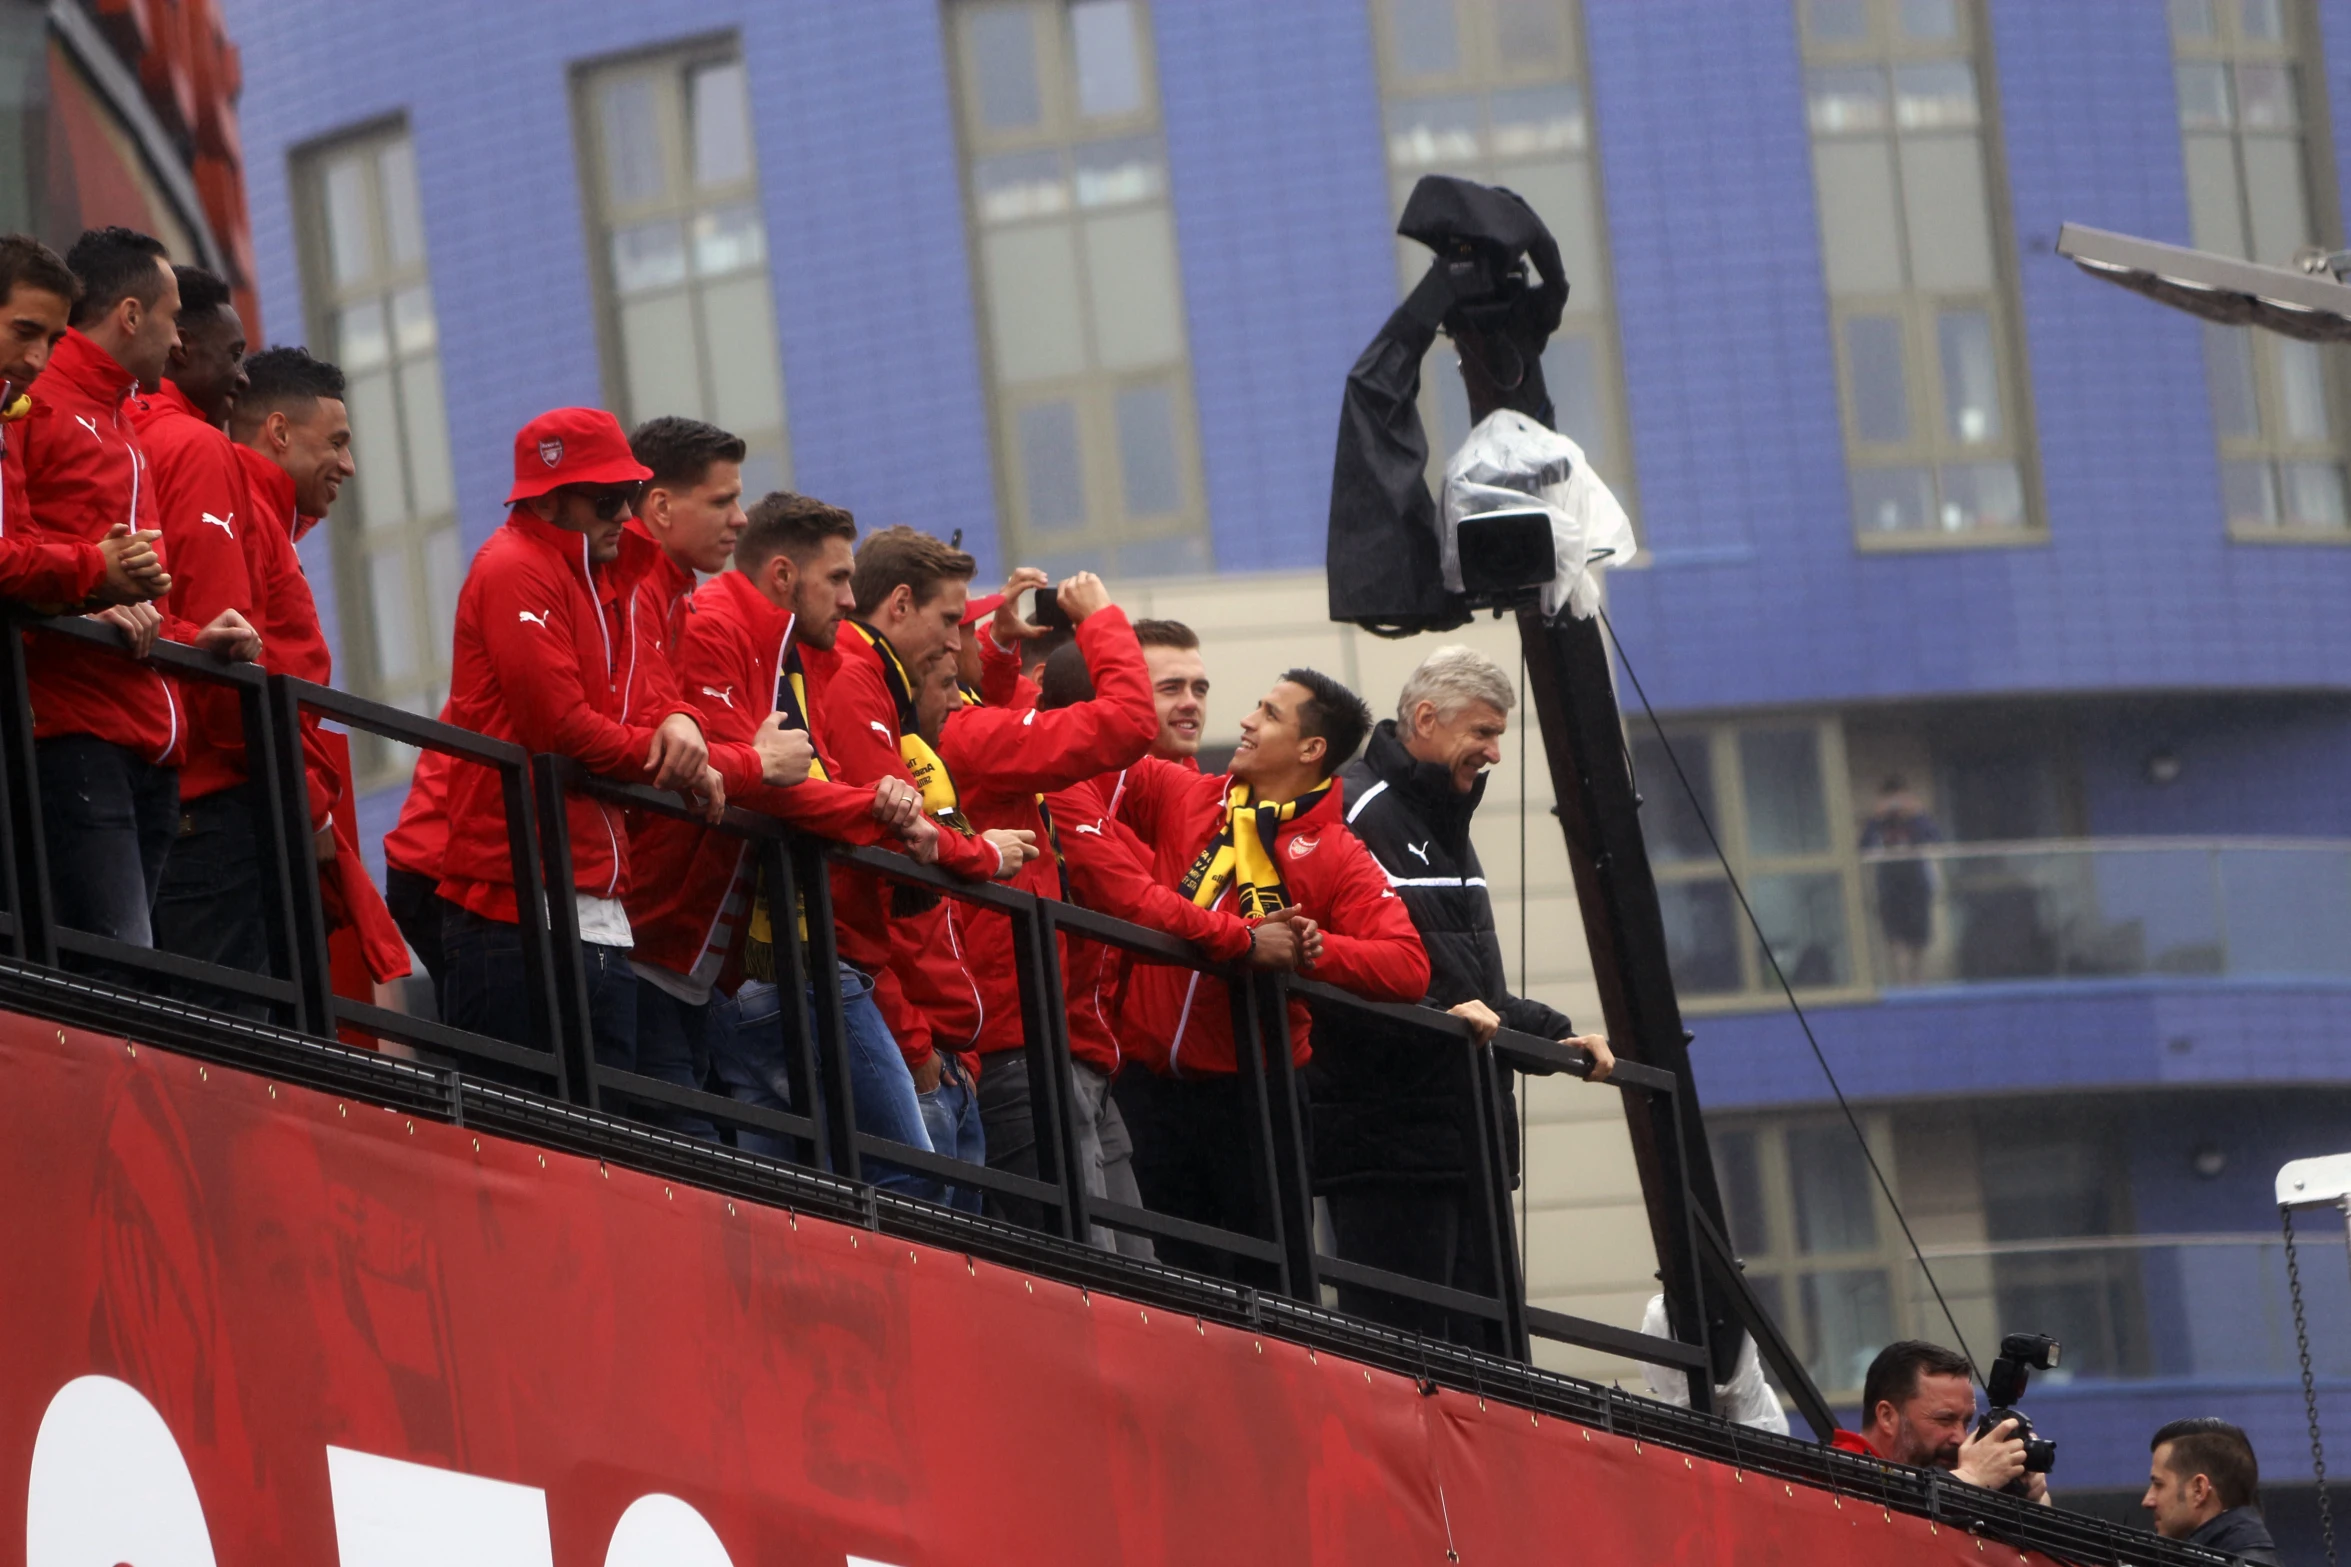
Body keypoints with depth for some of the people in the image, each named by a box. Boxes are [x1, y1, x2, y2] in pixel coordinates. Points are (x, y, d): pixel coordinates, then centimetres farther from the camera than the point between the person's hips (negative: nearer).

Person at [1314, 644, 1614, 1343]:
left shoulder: (1443, 825, 23)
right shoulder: (1356, 816, -10)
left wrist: (1556, 1035, 20)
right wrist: (1437, 1015, -28)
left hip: (1464, 1139, 10)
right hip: (1388, 1136, -10)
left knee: (1481, 1335, 9)